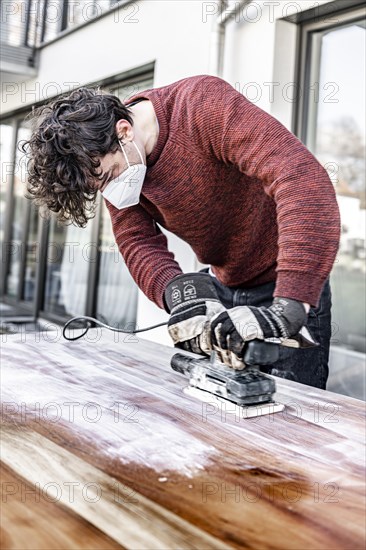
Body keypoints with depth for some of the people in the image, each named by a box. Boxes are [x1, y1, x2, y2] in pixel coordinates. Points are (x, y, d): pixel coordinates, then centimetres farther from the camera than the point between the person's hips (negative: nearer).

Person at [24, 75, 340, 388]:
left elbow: (305, 178, -39)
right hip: (222, 286, 6)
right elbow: (138, 242, -12)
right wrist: (177, 291, -36)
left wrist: (288, 310, -47)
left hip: (284, 284, -5)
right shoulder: (113, 163, -7)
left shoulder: (204, 104, -28)